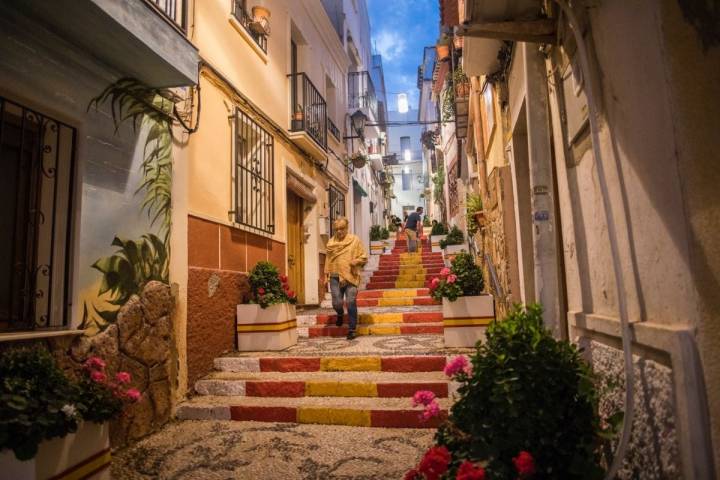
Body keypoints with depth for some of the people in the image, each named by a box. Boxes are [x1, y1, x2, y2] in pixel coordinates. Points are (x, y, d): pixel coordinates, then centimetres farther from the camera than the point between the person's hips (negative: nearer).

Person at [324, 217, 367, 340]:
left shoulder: (355, 240, 2)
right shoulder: (331, 242, 11)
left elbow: (364, 257, 3)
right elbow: (328, 260, 18)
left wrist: (355, 261, -16)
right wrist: (326, 275, 12)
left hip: (350, 277, -2)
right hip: (335, 277, 2)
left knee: (351, 303, -5)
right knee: (337, 303, -3)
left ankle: (351, 330, 9)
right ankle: (340, 314, 34)